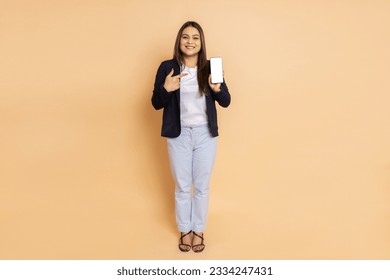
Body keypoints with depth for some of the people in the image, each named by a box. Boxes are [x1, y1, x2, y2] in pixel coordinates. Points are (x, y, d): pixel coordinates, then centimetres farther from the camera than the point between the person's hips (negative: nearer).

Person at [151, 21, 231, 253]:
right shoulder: (167, 67, -4)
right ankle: (185, 230, 31)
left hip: (205, 135, 1)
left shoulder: (210, 68, -2)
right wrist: (165, 89, -22)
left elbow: (226, 102, 0)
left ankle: (199, 231, 30)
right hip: (179, 135, 0)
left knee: (202, 186, 12)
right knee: (182, 187, 12)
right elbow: (156, 104, -1)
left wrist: (217, 88, -21)